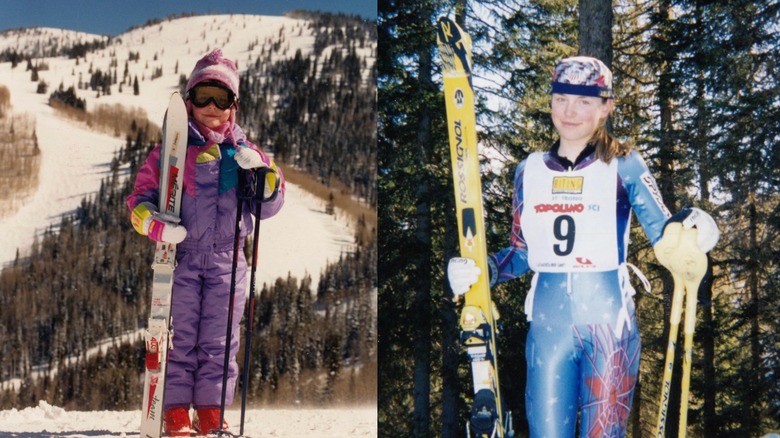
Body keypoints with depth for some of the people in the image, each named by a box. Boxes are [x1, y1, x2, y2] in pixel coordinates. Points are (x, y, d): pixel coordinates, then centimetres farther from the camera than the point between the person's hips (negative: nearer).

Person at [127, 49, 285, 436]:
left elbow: (269, 205, 8)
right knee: (180, 337, 1)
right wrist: (156, 225, -19)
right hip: (181, 258, -2)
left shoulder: (244, 152, 12)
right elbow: (140, 196, 2)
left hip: (226, 260, 2)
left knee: (219, 339, 5)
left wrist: (262, 171, -11)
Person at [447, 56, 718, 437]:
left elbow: (664, 232, -9)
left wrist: (693, 227, -32)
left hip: (609, 323, -2)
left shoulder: (624, 166, -1)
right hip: (548, 323, 3)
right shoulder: (530, 169, 8)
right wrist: (481, 270, -5)